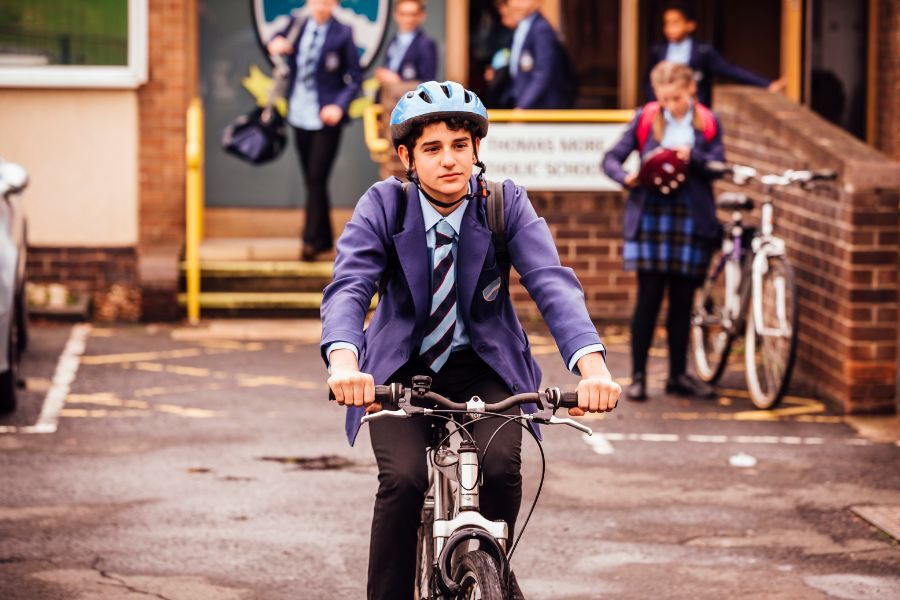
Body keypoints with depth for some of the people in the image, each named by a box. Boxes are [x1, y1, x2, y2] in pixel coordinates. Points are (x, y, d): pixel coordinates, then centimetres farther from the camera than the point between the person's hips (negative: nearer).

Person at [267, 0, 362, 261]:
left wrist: (339, 106, -20)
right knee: (311, 180, 12)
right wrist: (276, 44, -6)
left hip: (326, 118, -5)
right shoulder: (297, 24, 2)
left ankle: (311, 241, -1)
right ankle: (325, 238, 22)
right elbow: (277, 42, 19)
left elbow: (355, 78, -6)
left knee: (316, 179, -7)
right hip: (301, 115, 5)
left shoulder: (342, 34, -10)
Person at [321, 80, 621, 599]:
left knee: (502, 468, -23)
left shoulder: (506, 204, -13)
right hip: (400, 370, 0)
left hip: (484, 366, 1)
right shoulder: (384, 206, -14)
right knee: (403, 479, -24)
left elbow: (553, 283, -26)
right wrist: (345, 361, -50)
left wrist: (592, 364, -44)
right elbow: (348, 288, -27)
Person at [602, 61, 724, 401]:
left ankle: (678, 375, 16)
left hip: (691, 217, 1)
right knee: (649, 297, -4)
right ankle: (638, 376, 2)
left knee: (683, 300, 7)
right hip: (651, 215, -1)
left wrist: (693, 157, -19)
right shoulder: (646, 119, 3)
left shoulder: (707, 123, 6)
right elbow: (611, 159, 3)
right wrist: (626, 178, -18)